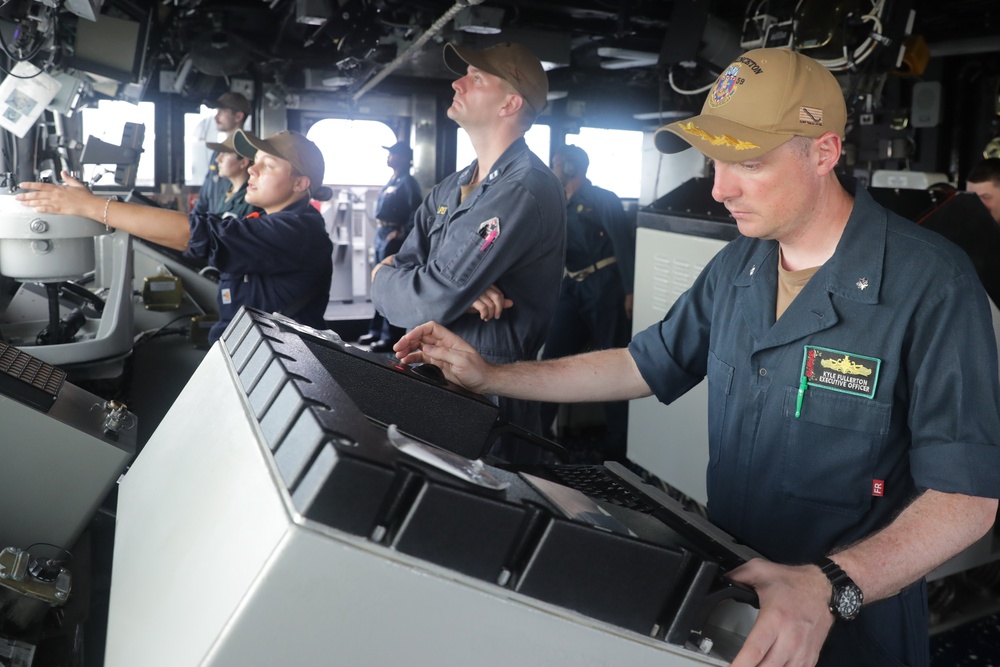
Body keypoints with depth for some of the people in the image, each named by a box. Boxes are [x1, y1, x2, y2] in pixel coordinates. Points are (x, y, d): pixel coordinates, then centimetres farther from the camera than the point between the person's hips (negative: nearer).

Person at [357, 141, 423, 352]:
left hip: (393, 237, -10)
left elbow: (416, 212, -20)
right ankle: (377, 330, 24)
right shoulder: (392, 181, 17)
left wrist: (402, 233, -21)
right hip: (381, 234, 10)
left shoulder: (407, 182, -11)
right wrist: (380, 230, 15)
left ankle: (391, 336, -4)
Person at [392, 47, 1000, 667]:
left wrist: (831, 589, -38)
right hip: (727, 593, 6)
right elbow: (646, 365, 9)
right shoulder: (738, 266, 1)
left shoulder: (932, 284, -21)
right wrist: (491, 376, 3)